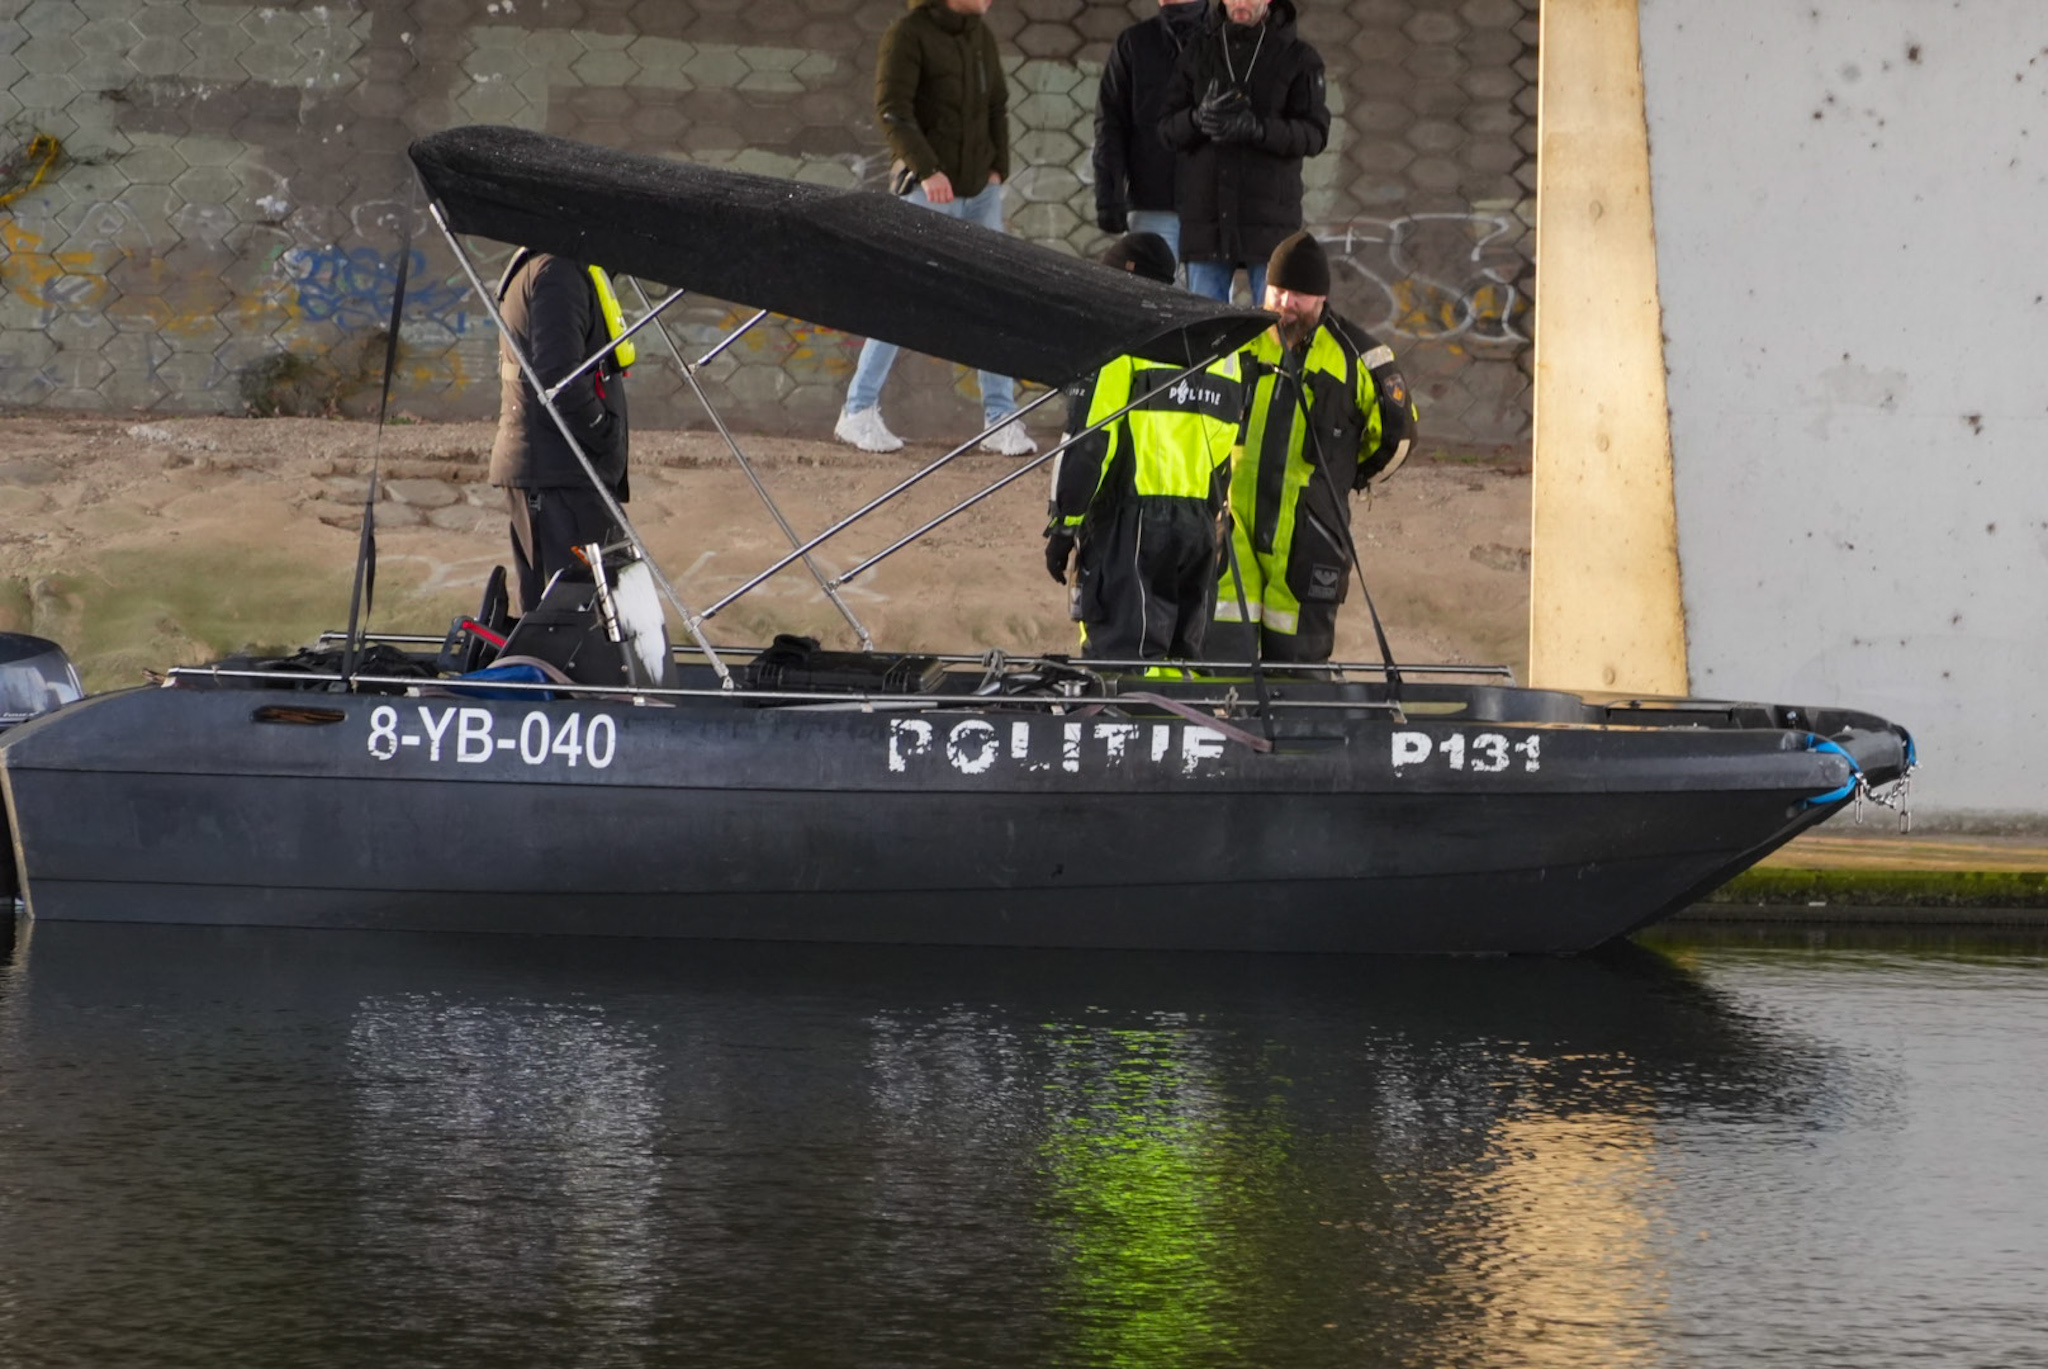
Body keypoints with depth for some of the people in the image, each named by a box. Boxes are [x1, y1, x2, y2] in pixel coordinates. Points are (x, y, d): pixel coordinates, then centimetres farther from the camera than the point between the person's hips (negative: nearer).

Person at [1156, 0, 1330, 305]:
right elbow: (1168, 128, 5)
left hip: (1268, 222, -2)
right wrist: (1200, 117, -18)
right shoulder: (1197, 52, 10)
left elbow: (1315, 133, -5)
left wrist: (1256, 129, -22)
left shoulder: (1297, 57, 4)